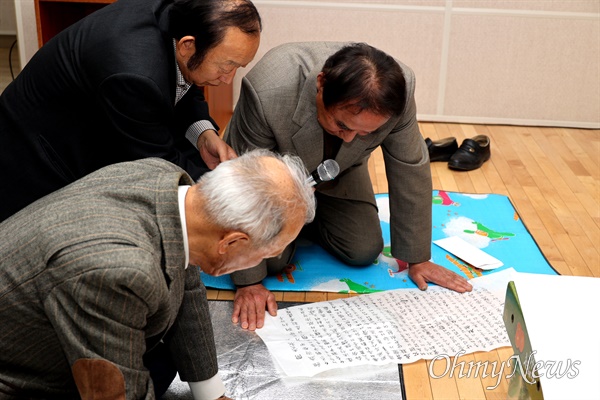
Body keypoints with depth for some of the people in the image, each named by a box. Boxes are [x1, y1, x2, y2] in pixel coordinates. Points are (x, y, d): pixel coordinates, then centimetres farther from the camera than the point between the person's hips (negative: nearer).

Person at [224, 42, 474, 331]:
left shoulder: (399, 89, -33)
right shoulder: (266, 92, -43)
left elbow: (410, 170, -18)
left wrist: (417, 259, -10)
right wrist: (249, 282, -27)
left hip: (338, 172, 3)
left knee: (364, 252, -6)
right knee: (271, 259, -16)